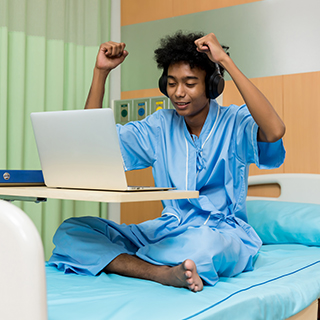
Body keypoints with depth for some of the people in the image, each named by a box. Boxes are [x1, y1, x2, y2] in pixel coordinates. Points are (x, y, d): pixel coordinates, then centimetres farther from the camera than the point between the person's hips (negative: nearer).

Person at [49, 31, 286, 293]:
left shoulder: (235, 123, -3)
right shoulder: (161, 127, 10)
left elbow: (274, 131, -27)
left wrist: (226, 61, -22)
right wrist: (101, 72, 2)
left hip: (224, 234, -5)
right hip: (168, 230, 5)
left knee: (204, 243, -44)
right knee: (70, 231, -14)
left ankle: (119, 261, -21)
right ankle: (165, 273, -30)